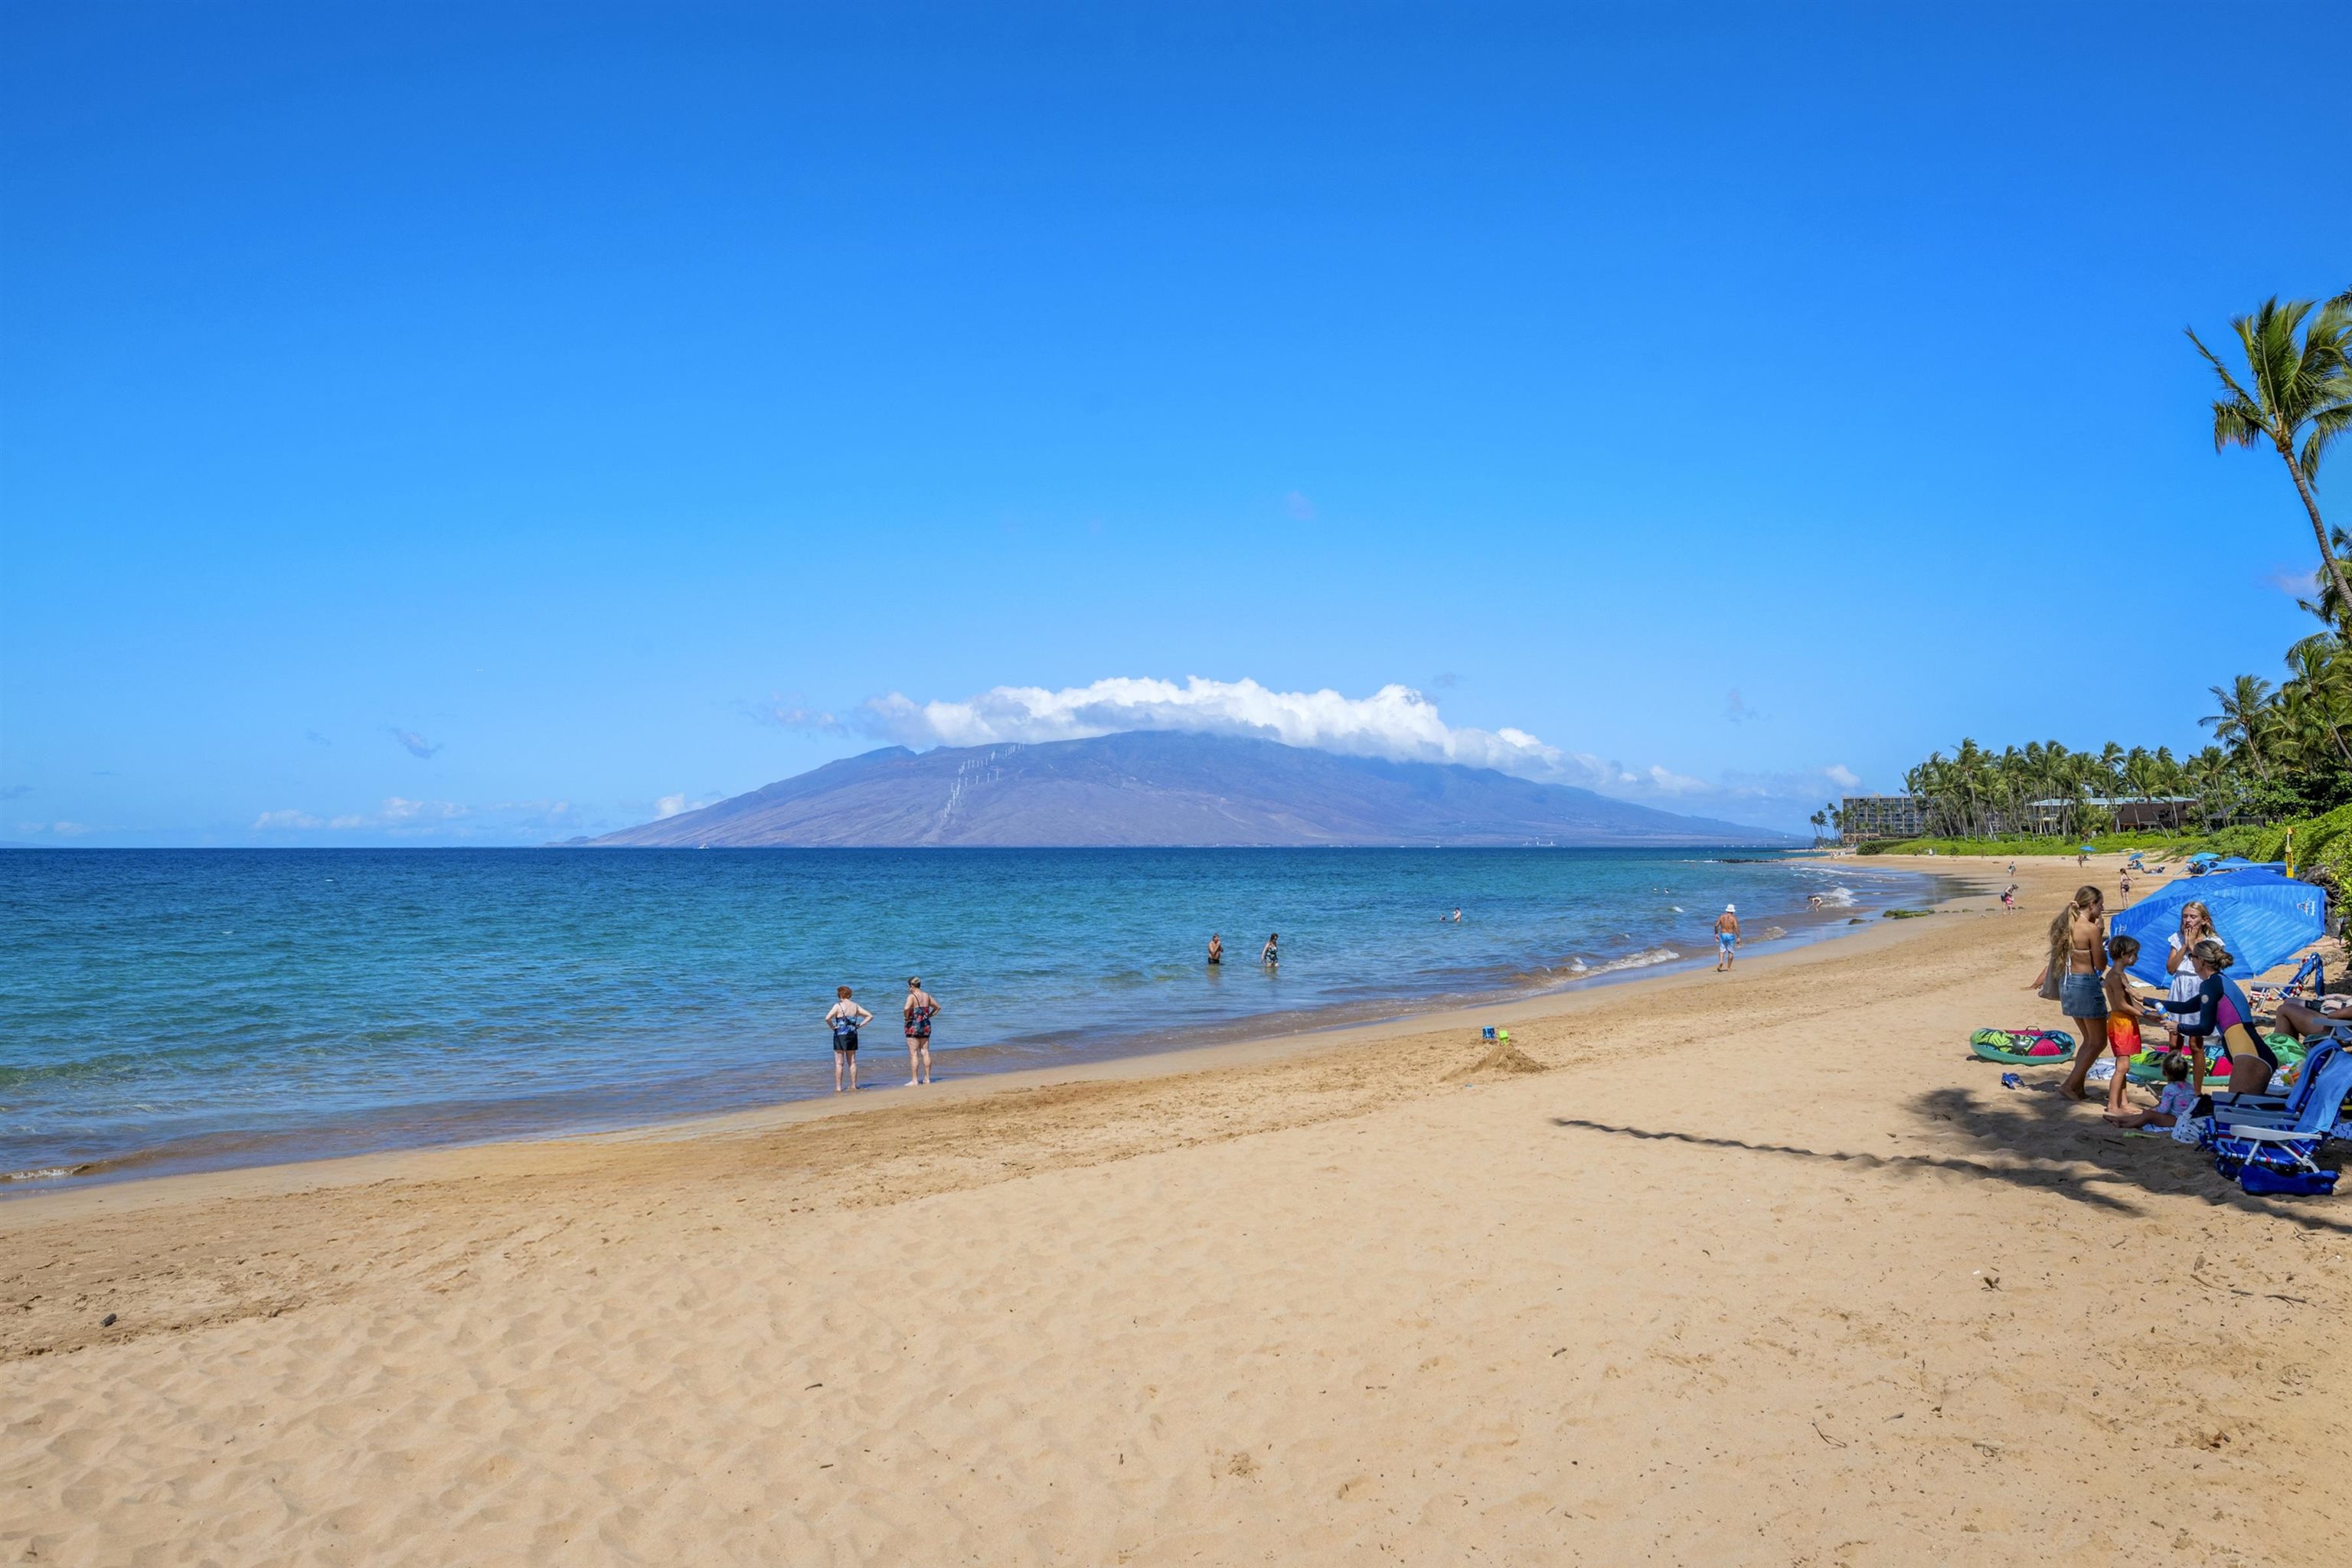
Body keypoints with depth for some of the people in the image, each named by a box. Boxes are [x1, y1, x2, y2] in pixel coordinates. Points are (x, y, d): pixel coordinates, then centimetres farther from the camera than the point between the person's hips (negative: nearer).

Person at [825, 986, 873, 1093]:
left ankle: (838, 1088, 1)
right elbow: (870, 1016, 10)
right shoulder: (855, 1006, 6)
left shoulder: (838, 1006, -10)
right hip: (853, 1036, 5)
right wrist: (859, 1025, 8)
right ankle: (853, 1086, 16)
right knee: (852, 1062, 13)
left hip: (840, 1036, -5)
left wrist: (832, 1027, -8)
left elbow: (827, 1018, -23)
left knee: (839, 1063, 1)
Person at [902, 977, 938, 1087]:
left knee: (914, 1054, -2)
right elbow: (937, 1007, 17)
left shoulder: (912, 996, -13)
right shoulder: (927, 996, 7)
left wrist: (907, 1018, -13)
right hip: (926, 1026, 6)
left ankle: (914, 1080, -1)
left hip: (914, 1026, -6)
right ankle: (927, 1078, 15)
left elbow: (906, 1009, -30)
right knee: (925, 1053, 11)